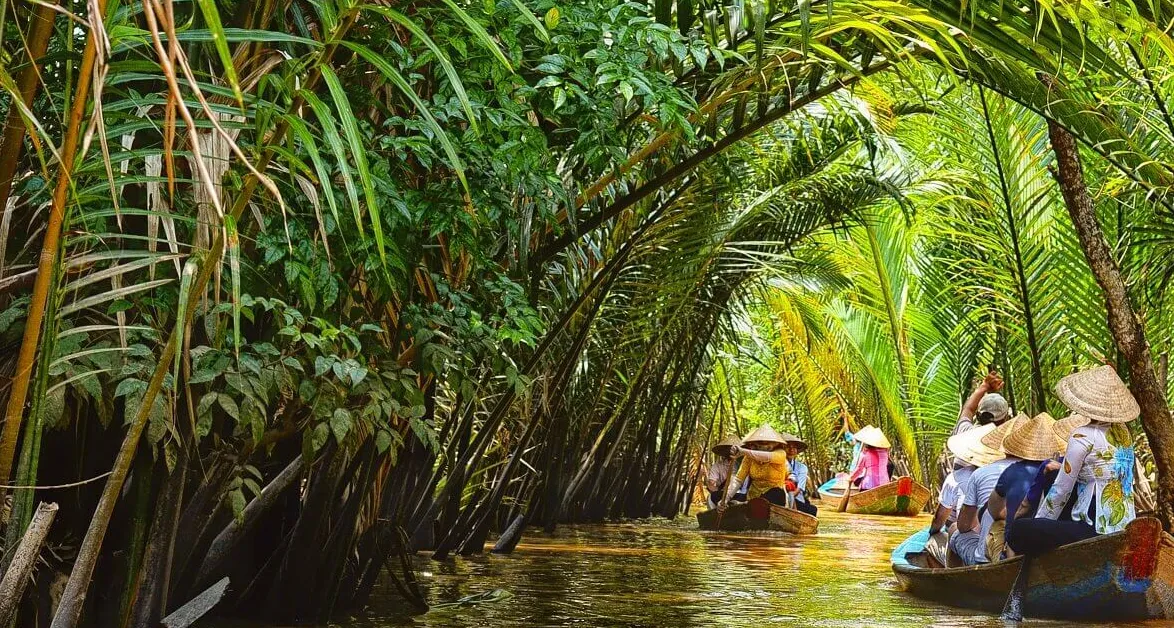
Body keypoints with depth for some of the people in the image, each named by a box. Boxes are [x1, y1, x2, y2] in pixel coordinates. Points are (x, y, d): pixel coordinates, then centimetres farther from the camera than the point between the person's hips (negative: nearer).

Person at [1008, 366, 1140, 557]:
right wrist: (1062, 467, 28)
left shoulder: (1083, 436, -13)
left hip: (1096, 530, -9)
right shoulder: (1123, 432, 9)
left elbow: (1061, 490, -8)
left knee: (1016, 530, -11)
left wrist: (1037, 521, 4)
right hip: (1126, 528, 9)